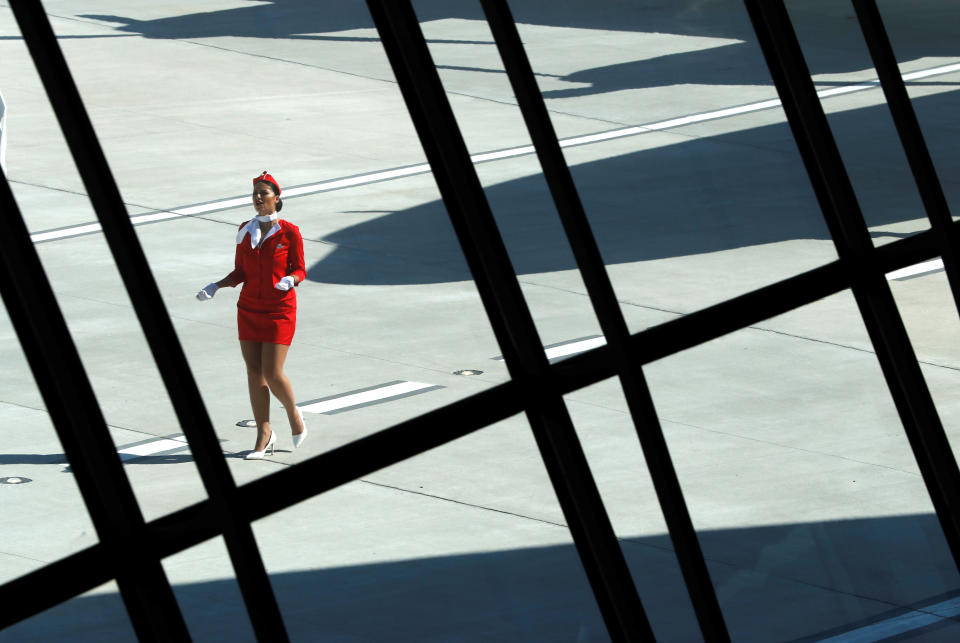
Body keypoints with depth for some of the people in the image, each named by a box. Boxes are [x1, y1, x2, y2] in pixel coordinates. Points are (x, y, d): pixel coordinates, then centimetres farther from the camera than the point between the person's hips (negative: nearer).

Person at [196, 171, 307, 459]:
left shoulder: (289, 232, -7)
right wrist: (215, 287, -3)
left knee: (272, 373, -9)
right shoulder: (245, 231, 4)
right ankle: (264, 435, 10)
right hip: (249, 308, 4)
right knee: (254, 371, 2)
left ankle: (293, 413, 21)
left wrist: (290, 280, -24)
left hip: (280, 310, -4)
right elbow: (240, 272, 10)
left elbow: (300, 270, -3)